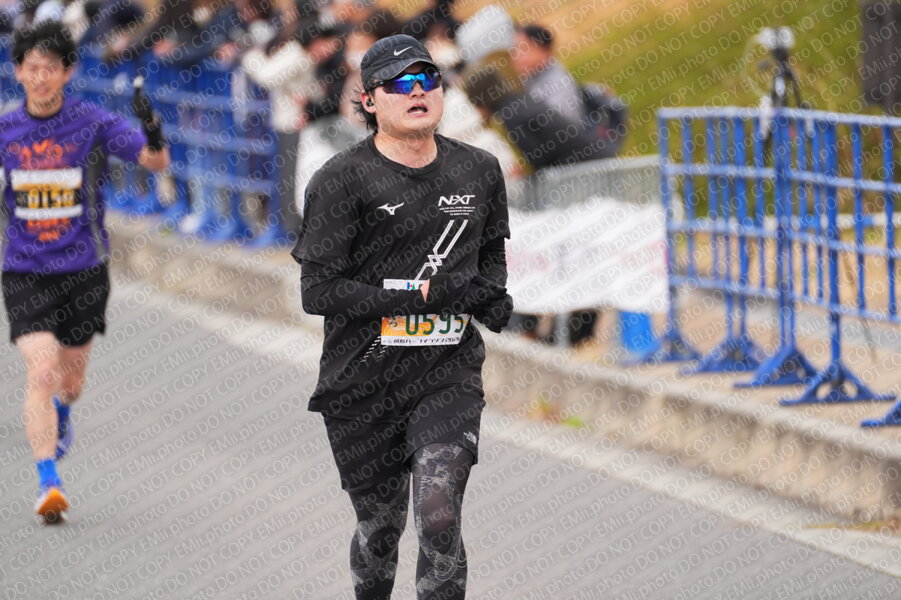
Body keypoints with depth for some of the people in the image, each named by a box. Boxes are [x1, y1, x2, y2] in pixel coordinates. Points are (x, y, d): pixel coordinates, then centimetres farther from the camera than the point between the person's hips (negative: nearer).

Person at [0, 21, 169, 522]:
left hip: (84, 270, 0)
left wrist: (153, 137, -37)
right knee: (42, 371, -17)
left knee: (70, 379, 13)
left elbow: (157, 163, -16)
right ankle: (48, 483, -14)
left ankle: (61, 416, 51)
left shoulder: (94, 123, -9)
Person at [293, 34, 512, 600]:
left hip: (449, 373, 1)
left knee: (439, 518, -18)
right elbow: (319, 291, -14)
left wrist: (494, 293, 2)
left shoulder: (479, 170, 7)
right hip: (364, 382, -1)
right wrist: (424, 294, -19)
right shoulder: (342, 181, -8)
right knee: (380, 527, 11)